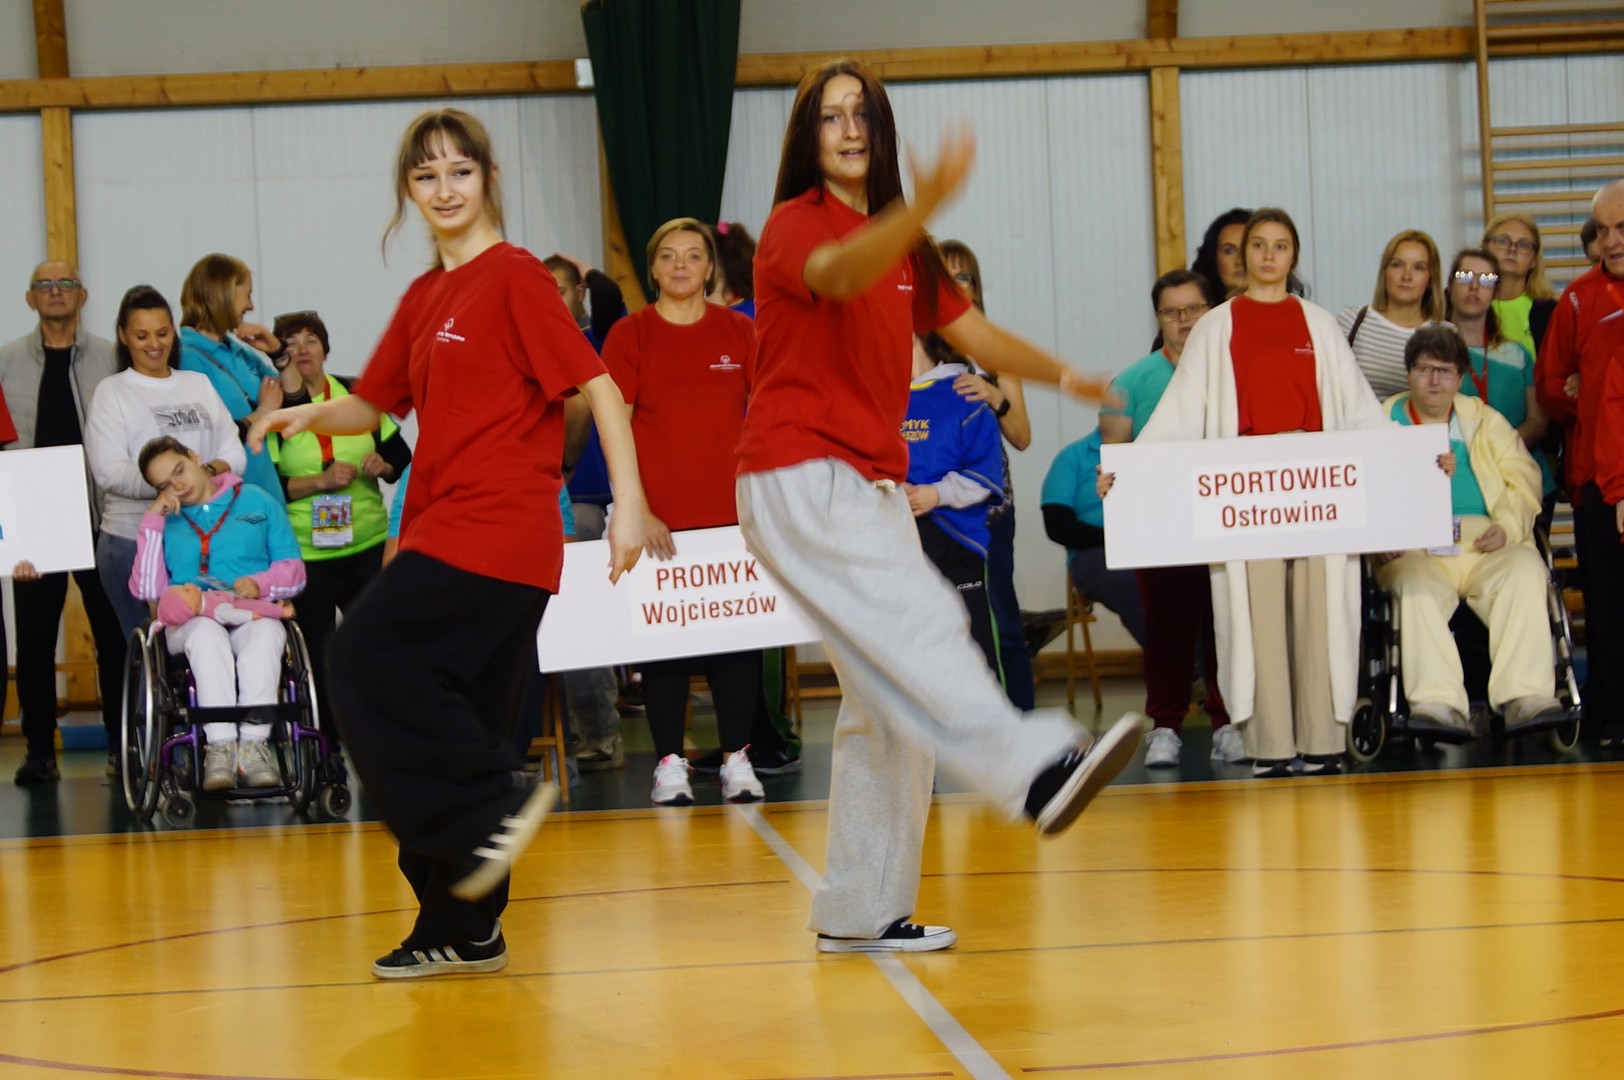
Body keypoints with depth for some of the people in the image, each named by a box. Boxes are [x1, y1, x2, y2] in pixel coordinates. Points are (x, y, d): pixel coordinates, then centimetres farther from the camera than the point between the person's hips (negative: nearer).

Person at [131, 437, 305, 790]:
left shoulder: (257, 501, 19)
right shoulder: (164, 521, 21)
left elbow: (294, 572, 12)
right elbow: (146, 589, 5)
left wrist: (259, 583, -10)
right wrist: (153, 520, 4)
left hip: (253, 617, 0)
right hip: (188, 624, 0)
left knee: (265, 633, -37)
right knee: (206, 632, -37)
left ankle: (254, 743, -45)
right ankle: (220, 745, -46)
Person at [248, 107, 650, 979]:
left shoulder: (515, 277, -6)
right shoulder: (423, 299, 17)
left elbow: (597, 387, -11)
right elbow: (373, 404, 25)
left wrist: (629, 503, -18)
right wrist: (310, 414, 6)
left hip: (494, 534, -8)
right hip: (444, 531, 8)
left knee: (369, 661, -16)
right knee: (454, 717, 8)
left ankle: (495, 804, -9)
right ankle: (462, 929, 13)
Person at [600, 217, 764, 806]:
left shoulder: (739, 332, 7)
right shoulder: (629, 335, 1)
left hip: (731, 512, 2)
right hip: (658, 519, -2)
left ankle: (737, 758, 10)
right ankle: (669, 763, 6)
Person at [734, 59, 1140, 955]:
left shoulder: (903, 247, 19)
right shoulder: (795, 224, -6)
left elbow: (972, 332, 15)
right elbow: (839, 273, -30)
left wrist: (1061, 374, -1)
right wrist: (923, 206, -47)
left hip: (872, 485, 9)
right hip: (797, 477, -9)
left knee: (888, 701, 6)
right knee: (915, 621, -28)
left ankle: (861, 913, 11)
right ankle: (1037, 770, -49)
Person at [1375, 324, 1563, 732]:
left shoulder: (1486, 421, 23)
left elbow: (1523, 478, 12)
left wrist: (1507, 526, -8)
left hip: (1485, 545, 1)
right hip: (1415, 549, -1)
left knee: (1525, 570, -31)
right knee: (1416, 585, -36)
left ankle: (1525, 697, -40)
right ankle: (1439, 703, -46)